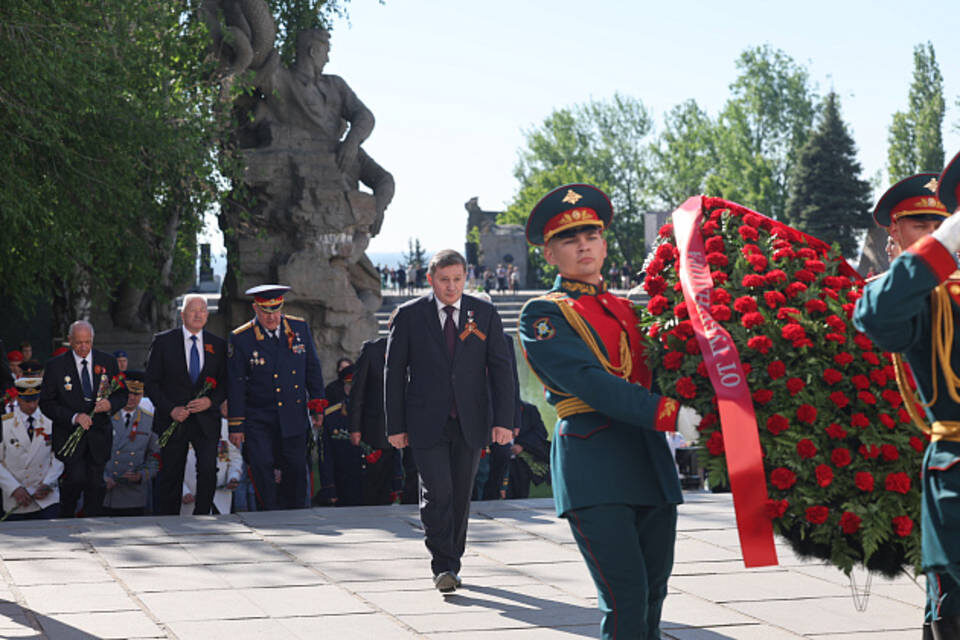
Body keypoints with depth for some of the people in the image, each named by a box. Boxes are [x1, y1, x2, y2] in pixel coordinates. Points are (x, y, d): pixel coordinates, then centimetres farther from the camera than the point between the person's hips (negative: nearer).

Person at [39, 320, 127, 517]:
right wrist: (74, 417, -18)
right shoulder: (55, 365, -2)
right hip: (69, 433, -3)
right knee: (77, 477, -19)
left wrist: (111, 404, -11)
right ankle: (65, 518, 6)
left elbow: (122, 394, 13)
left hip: (98, 434, 3)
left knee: (95, 483, 3)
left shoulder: (108, 362, 7)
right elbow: (46, 403, -4)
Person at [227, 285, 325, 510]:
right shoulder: (241, 339, -9)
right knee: (261, 467, -11)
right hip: (258, 418, -3)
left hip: (294, 416, 3)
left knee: (296, 468, 6)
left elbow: (312, 369, 10)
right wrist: (236, 425, -7)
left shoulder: (300, 328, 0)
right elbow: (235, 384, -6)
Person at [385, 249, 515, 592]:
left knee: (461, 495, 8)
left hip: (470, 422, 2)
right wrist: (395, 425, -1)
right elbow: (394, 372, 3)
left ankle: (452, 562, 22)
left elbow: (500, 368, 4)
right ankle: (442, 567, -4)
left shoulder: (485, 313, 4)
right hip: (427, 422, -2)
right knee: (437, 493, -11)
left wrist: (503, 420, -5)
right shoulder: (409, 315, 0)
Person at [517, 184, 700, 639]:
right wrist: (668, 413, -22)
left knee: (653, 592, 8)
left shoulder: (628, 308, 21)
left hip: (652, 464, 7)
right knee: (624, 599, -12)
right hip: (594, 469, -7)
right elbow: (590, 383, -13)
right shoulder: (543, 315, 0)